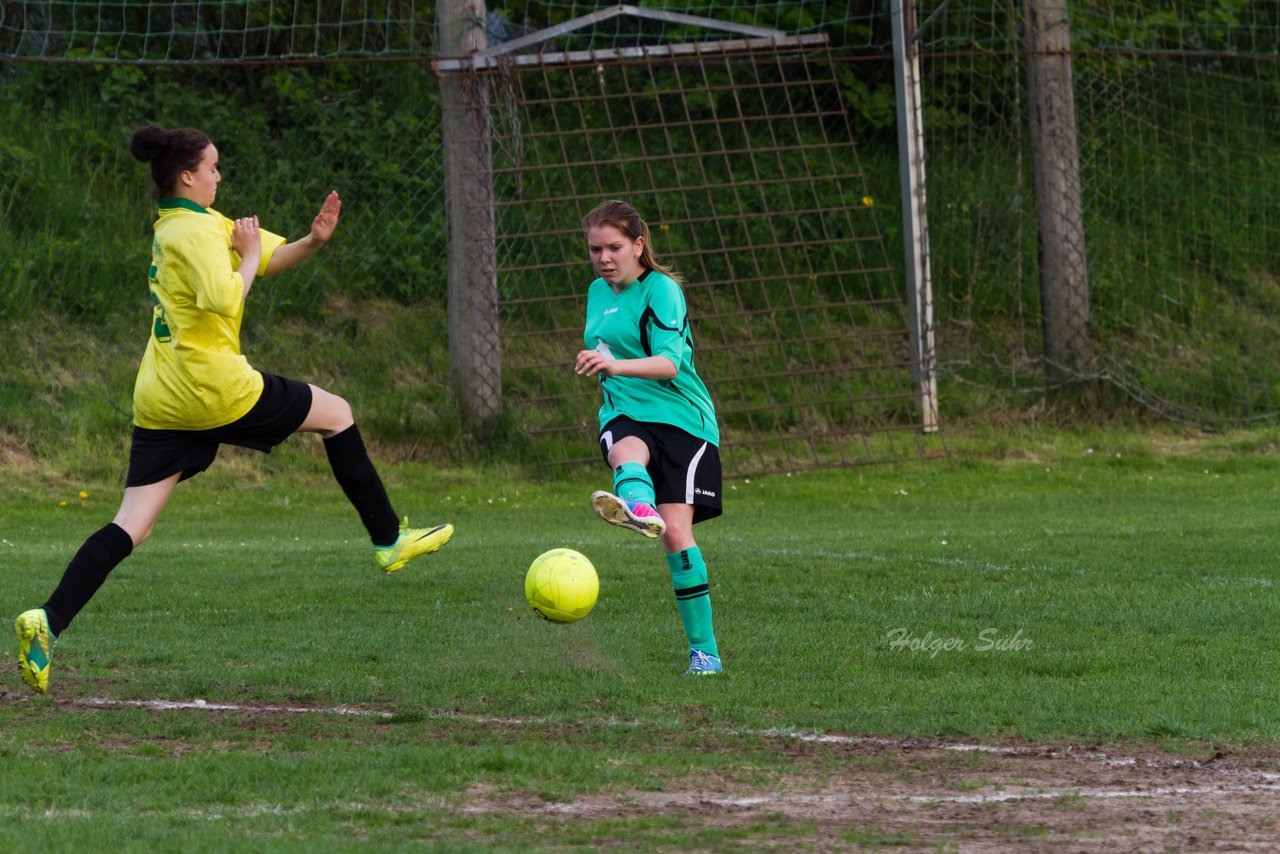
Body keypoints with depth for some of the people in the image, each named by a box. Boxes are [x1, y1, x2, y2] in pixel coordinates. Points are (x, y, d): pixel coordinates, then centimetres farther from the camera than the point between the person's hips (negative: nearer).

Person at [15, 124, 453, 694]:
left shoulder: (177, 224, 18)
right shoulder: (196, 230, -11)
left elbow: (272, 256, 22)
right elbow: (222, 299, -27)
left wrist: (312, 241, 5)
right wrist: (250, 256, -11)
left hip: (159, 401, 8)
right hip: (213, 388, -8)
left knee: (130, 528, 1)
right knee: (336, 414, 14)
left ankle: (49, 621, -16)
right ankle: (388, 540, 20)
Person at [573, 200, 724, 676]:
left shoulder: (661, 289, -5)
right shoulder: (598, 292, 17)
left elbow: (669, 364, -20)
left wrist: (614, 365, -35)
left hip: (679, 417, -4)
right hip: (624, 417, 4)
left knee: (676, 532, -15)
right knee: (627, 453, -35)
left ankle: (704, 649, -5)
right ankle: (637, 509, -73)